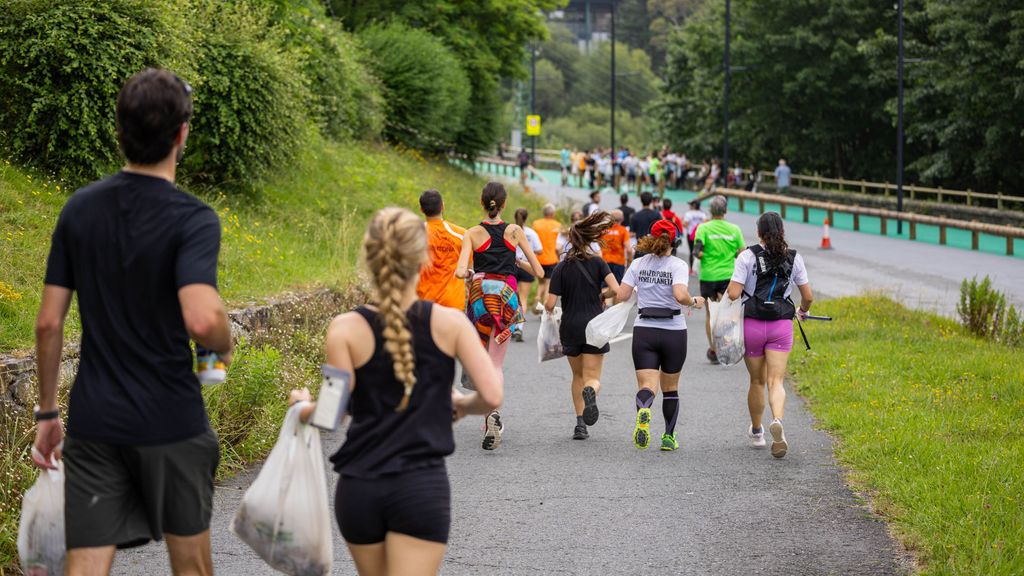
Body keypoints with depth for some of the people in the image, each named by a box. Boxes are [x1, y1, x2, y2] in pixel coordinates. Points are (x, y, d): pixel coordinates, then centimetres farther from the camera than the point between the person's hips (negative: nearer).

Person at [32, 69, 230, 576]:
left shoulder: (80, 209, 2)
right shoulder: (192, 220, -13)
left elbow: (48, 323, 3)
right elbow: (201, 319, -29)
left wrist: (47, 411, 13)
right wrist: (224, 345, -6)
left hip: (93, 422, 3)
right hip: (171, 421, -3)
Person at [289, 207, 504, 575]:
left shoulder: (346, 330, -6)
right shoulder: (449, 323, -5)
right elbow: (492, 396, -7)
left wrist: (302, 405, 15)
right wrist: (462, 404, 14)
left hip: (358, 488, 2)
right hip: (422, 489, -2)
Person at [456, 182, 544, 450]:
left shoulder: (473, 233, -3)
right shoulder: (515, 231, 1)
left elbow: (460, 271, -14)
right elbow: (539, 272, 3)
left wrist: (469, 273, 9)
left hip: (480, 296, 0)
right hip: (507, 296, 0)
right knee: (495, 365, 1)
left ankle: (489, 418, 14)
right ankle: (493, 410, -25)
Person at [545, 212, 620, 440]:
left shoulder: (561, 268, -1)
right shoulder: (598, 263, -3)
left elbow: (550, 304, -7)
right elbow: (616, 289, -14)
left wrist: (545, 306, 16)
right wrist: (602, 296, 7)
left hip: (570, 328, 1)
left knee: (578, 375, 20)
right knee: (592, 378, 1)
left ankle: (580, 423, 11)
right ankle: (590, 392, -36)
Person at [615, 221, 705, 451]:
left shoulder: (638, 264, 2)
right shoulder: (678, 265, -7)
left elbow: (620, 296, -1)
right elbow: (680, 295, -23)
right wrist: (695, 302, -2)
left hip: (644, 331, 1)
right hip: (673, 332, -1)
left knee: (647, 386, -8)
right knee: (670, 388, 17)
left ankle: (643, 412, -41)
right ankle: (669, 438, 21)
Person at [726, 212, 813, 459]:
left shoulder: (748, 256, -6)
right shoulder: (794, 258, 3)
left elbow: (733, 293, -13)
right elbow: (808, 297, 8)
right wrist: (803, 310, 29)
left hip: (752, 324, -1)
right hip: (782, 326, 1)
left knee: (757, 381, 16)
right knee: (776, 382, -3)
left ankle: (756, 432, 31)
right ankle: (777, 421, -32)